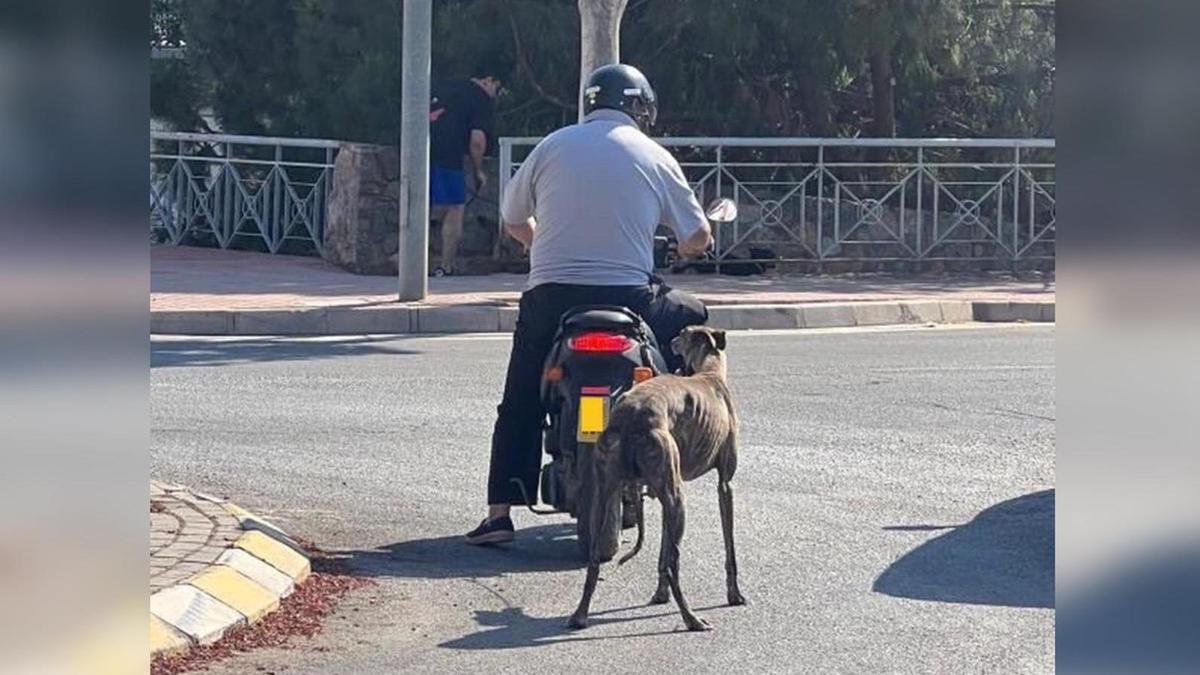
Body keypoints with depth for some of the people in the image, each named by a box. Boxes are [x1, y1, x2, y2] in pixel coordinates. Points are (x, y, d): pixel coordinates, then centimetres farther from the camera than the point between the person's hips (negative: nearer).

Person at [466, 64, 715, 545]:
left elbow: (513, 220, 15)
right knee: (692, 319, 25)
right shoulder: (655, 158, 6)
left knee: (520, 405, 13)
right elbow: (698, 236, 10)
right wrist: (686, 248, 34)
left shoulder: (553, 146, 7)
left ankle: (499, 512, 0)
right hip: (627, 297, -1)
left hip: (549, 296, 1)